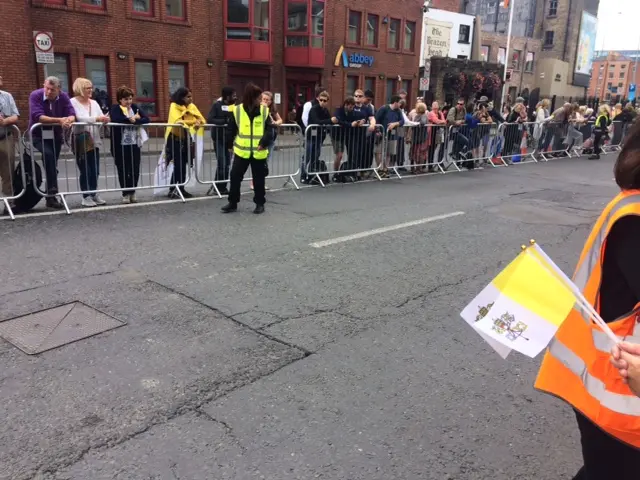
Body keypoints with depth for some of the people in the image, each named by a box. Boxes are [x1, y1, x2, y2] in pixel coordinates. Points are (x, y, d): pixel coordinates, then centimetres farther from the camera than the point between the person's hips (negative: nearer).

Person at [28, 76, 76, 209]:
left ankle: (51, 197, 17)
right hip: (38, 135, -4)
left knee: (52, 163, 8)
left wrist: (68, 121, -39)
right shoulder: (35, 95, -17)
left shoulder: (63, 97, -7)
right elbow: (38, 116, -28)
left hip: (56, 135, 4)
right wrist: (60, 120, -35)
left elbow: (72, 115, -15)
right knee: (48, 154, -30)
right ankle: (52, 192, -27)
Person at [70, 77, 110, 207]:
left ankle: (94, 194, 17)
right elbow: (79, 118, -20)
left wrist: (105, 119, -16)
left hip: (94, 141, 6)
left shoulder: (94, 103, 13)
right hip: (80, 141, -5)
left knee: (95, 170, 6)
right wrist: (96, 119, -28)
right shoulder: (73, 102, -5)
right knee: (85, 170, -4)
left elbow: (101, 118, 7)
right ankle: (86, 197, 4)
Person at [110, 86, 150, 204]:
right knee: (123, 171, 3)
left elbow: (146, 119, -2)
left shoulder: (135, 107, 11)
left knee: (135, 171, 3)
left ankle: (132, 193, 17)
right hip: (120, 146, -4)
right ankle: (125, 194, 14)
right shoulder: (115, 109, -2)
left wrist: (135, 120, -18)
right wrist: (131, 119, -16)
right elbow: (115, 119, -24)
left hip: (134, 145, 4)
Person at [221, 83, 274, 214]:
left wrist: (264, 143, -17)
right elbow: (231, 129, 4)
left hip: (259, 152, 0)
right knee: (235, 176, 2)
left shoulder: (264, 111, -2)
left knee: (258, 178, 8)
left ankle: (260, 203, 21)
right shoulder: (238, 110, -3)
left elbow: (269, 129, -4)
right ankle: (232, 203, 15)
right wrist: (230, 144, 0)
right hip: (241, 151, 0)